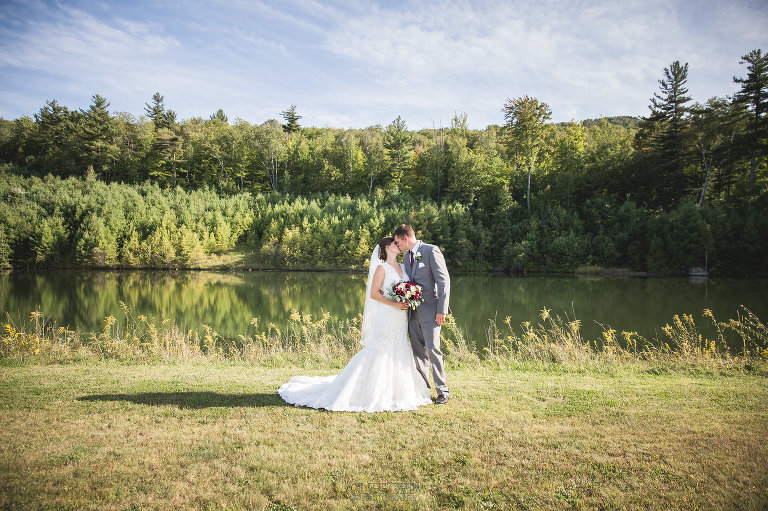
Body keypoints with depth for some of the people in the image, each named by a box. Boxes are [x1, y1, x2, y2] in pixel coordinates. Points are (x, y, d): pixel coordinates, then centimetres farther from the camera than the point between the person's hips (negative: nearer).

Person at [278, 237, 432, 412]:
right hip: (386, 317, -7)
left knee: (399, 354, 10)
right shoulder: (382, 268, -6)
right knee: (380, 353, -6)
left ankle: (396, 391, 21)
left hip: (400, 321, 7)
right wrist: (394, 304, -19)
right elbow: (373, 293, -12)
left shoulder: (402, 267, 14)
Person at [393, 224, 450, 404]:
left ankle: (442, 391, 1)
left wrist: (441, 310, -15)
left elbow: (444, 281, -11)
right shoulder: (406, 255, 15)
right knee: (418, 352, 9)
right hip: (412, 310, 7)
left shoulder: (431, 251, -8)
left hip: (429, 310, -7)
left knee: (432, 349, -10)